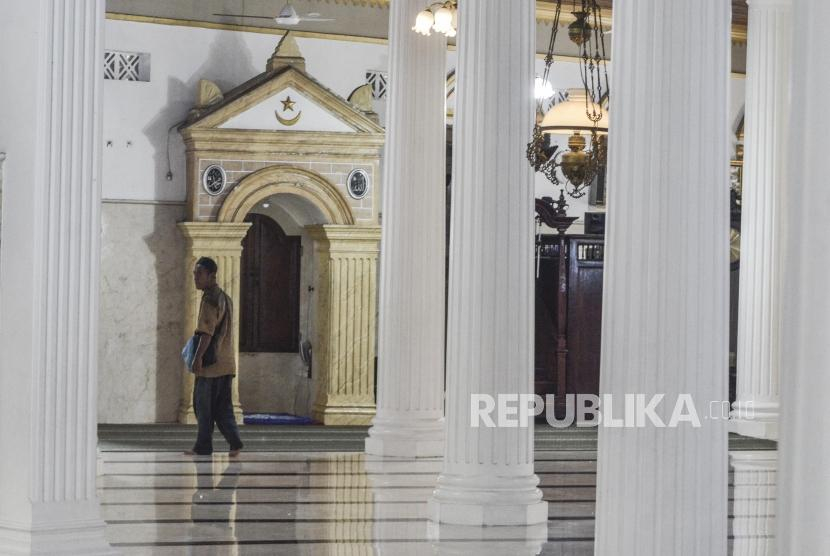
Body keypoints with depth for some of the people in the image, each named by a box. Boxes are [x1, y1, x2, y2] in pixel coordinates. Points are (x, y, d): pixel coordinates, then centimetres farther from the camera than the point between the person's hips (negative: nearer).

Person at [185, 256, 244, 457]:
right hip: (226, 362, 9)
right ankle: (234, 441, -1)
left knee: (204, 405, 0)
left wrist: (198, 357, -24)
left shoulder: (209, 298, -12)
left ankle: (203, 446, 3)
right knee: (222, 406, 9)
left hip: (211, 363, -9)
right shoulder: (225, 298, 17)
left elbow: (207, 331, -21)